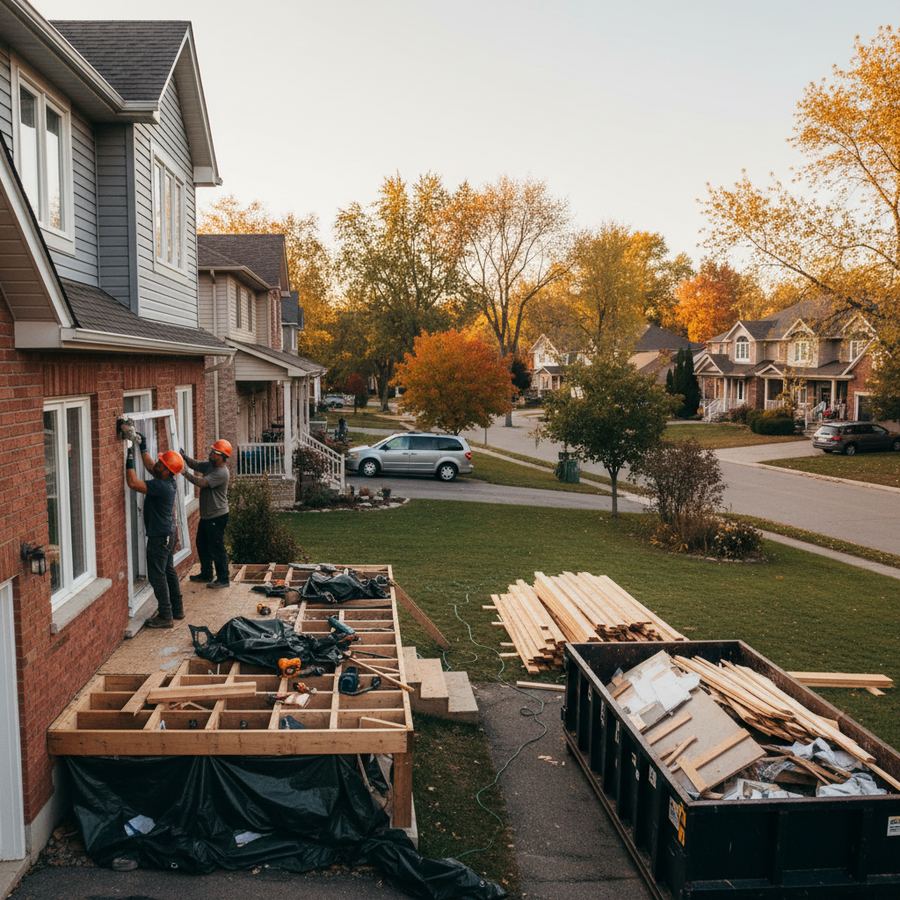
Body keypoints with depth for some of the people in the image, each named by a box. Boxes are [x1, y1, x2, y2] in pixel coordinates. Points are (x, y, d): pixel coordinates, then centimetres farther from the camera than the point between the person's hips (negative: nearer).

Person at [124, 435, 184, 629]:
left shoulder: (160, 486, -26)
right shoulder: (168, 481, 2)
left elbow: (133, 483, -32)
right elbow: (150, 466, 18)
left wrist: (129, 460, -24)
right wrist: (142, 448, 13)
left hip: (159, 536, -10)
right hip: (167, 533, 10)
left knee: (157, 575, -3)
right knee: (168, 571, 18)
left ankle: (165, 616, 2)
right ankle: (177, 609, 27)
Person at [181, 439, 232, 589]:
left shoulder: (222, 473, -23)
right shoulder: (210, 465, 7)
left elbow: (201, 482, -30)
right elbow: (196, 464, 10)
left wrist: (185, 472, -26)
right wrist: (185, 457, -10)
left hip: (217, 516, -10)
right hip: (206, 515, 10)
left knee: (217, 548, -4)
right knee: (202, 544, 20)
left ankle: (223, 579, 5)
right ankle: (206, 574, 33)